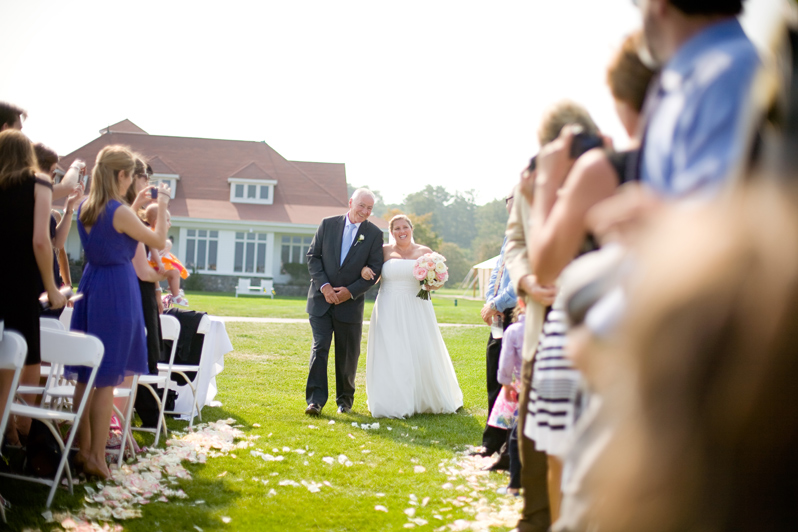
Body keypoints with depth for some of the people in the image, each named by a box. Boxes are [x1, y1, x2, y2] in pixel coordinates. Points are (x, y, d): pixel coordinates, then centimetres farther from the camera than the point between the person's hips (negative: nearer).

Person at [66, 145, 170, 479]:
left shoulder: (85, 209, 6)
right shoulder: (120, 213, -17)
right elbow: (158, 242, -6)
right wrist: (161, 209, 8)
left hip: (90, 285, 7)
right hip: (117, 291, -7)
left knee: (86, 376, 11)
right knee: (107, 379, -1)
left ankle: (83, 450, 17)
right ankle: (97, 457, 1)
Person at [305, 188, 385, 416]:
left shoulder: (374, 234, 0)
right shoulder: (328, 224, 2)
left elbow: (375, 270, -2)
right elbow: (313, 256, 2)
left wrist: (351, 291, -11)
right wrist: (324, 285, -11)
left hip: (351, 302, 0)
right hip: (321, 299, 0)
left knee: (348, 354, 8)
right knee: (319, 347, -8)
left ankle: (345, 399, 23)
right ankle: (315, 400, -11)